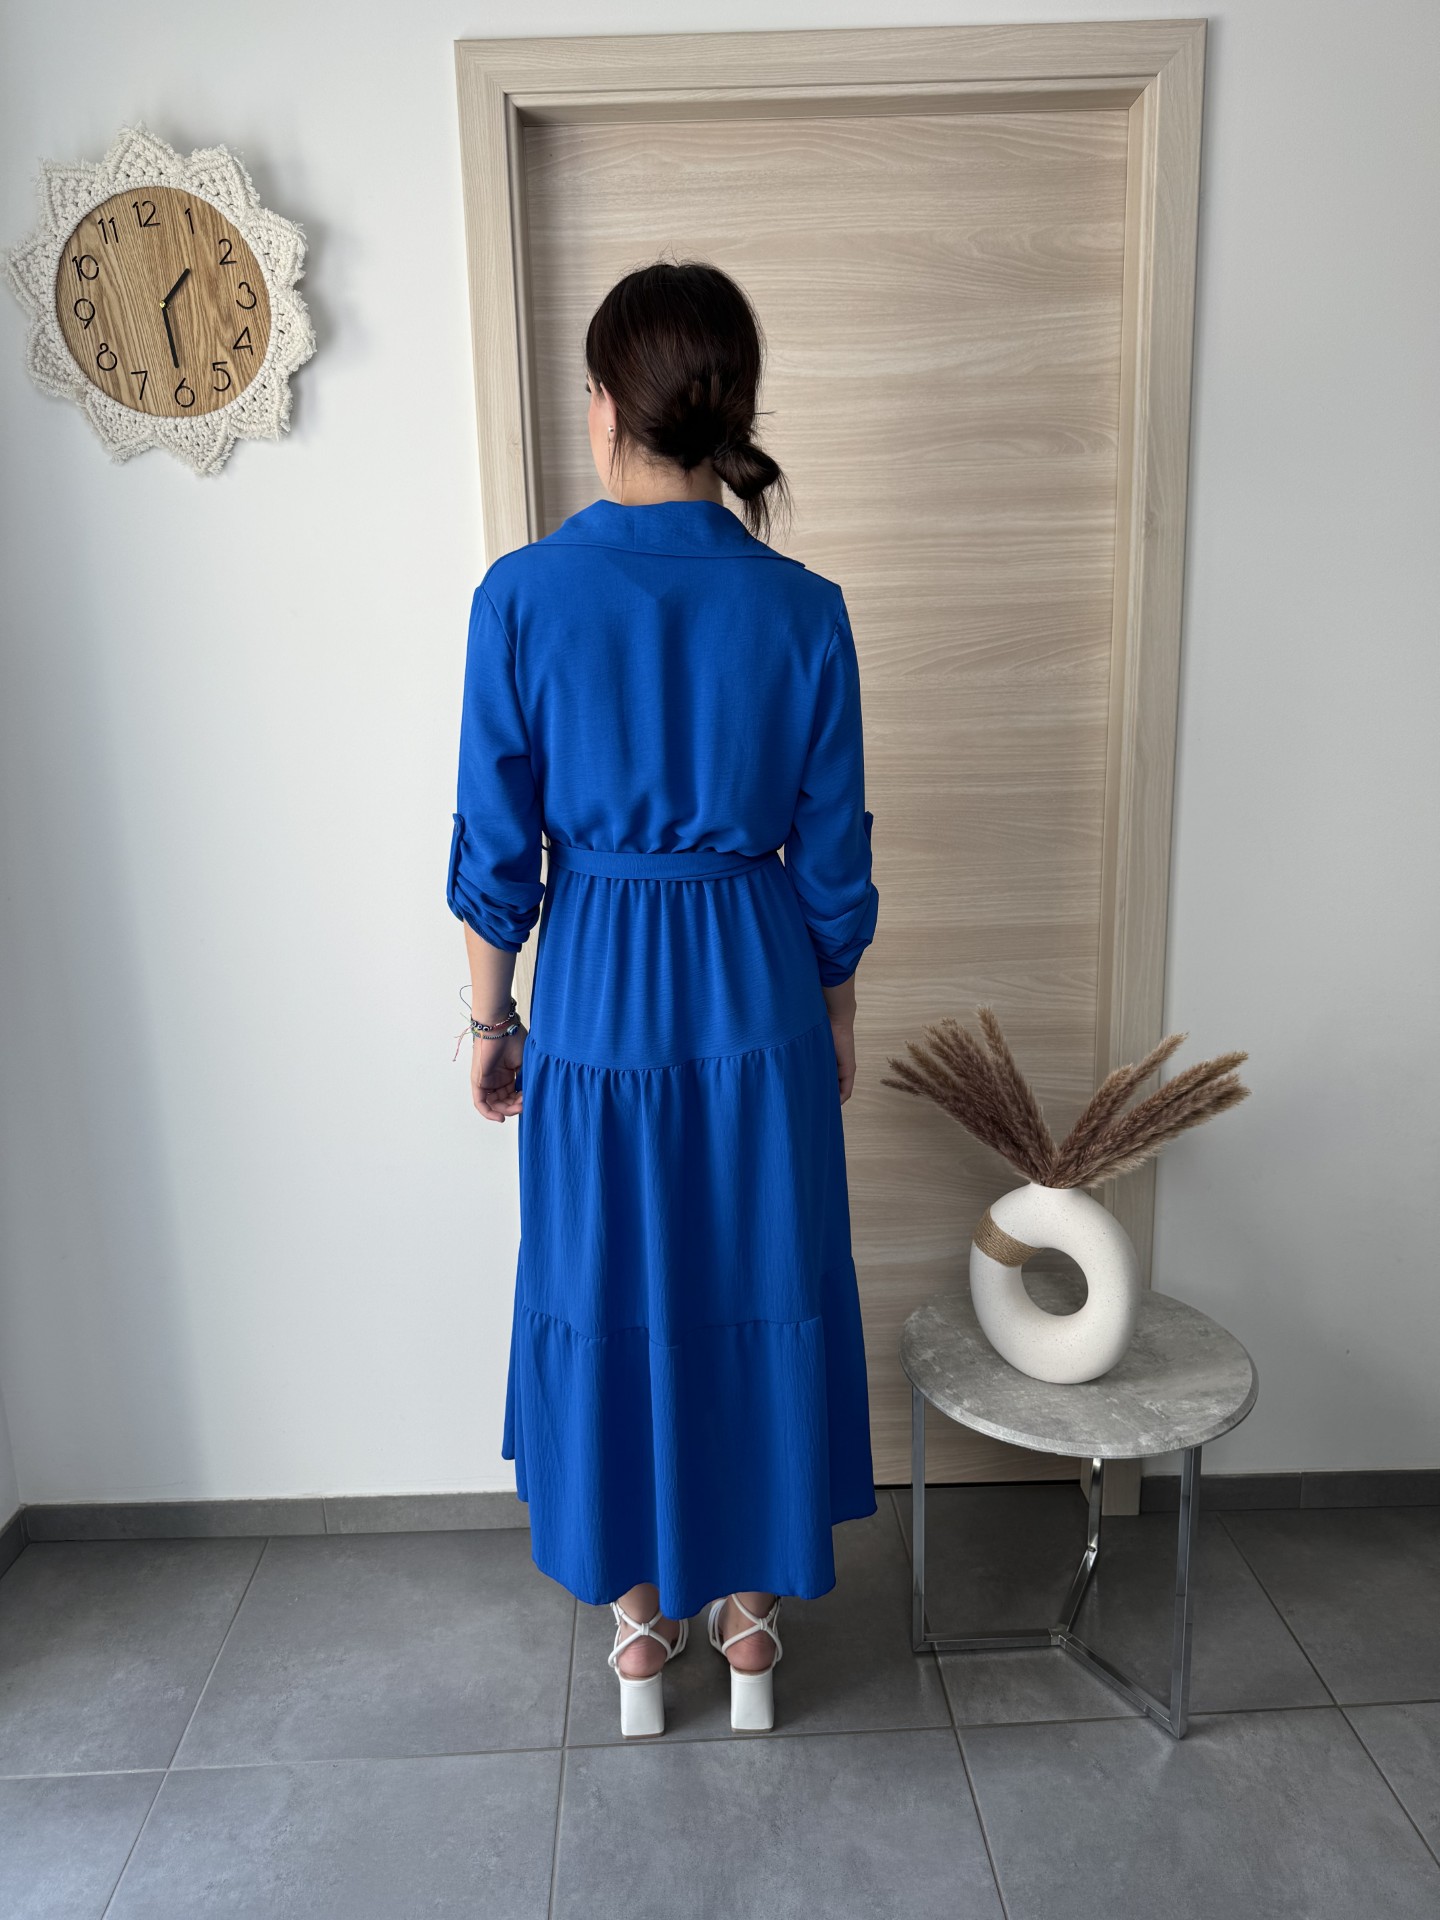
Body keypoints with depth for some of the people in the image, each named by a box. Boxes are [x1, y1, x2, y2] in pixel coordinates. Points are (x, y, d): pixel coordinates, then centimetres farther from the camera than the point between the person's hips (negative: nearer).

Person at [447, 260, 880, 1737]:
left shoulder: (521, 596, -11)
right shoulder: (801, 608, -7)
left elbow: (495, 849, -7)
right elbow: (832, 855, -2)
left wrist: (490, 1020, 6)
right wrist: (833, 1012, 12)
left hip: (597, 992, -1)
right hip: (755, 995, 1)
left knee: (609, 1293, 17)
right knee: (757, 1289, 17)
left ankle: (639, 1617, 35)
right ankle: (749, 1612, 35)